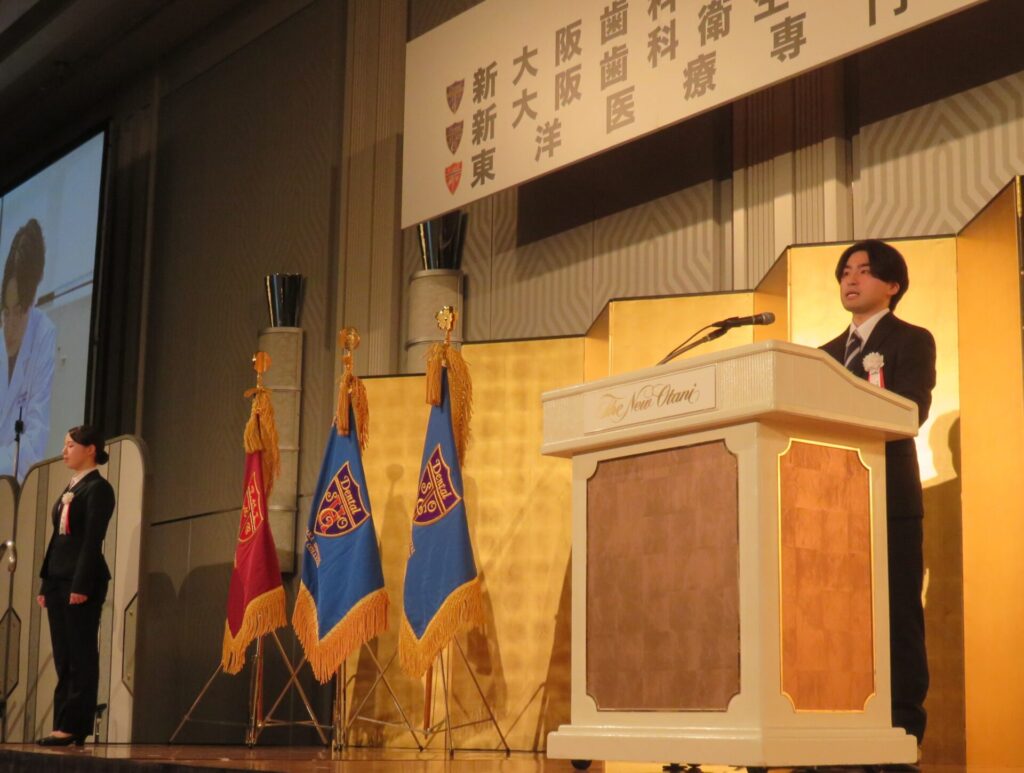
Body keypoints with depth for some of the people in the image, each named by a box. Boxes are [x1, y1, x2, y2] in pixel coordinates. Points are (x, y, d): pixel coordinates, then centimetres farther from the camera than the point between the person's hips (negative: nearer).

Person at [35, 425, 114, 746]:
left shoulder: (98, 487, -6)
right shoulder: (70, 489, 20)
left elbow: (93, 539, -14)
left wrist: (81, 584, -21)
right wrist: (45, 583, 14)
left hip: (82, 580, -9)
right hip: (58, 579, 9)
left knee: (81, 656, -7)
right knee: (63, 658, 7)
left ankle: (73, 726, -7)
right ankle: (64, 725, 8)